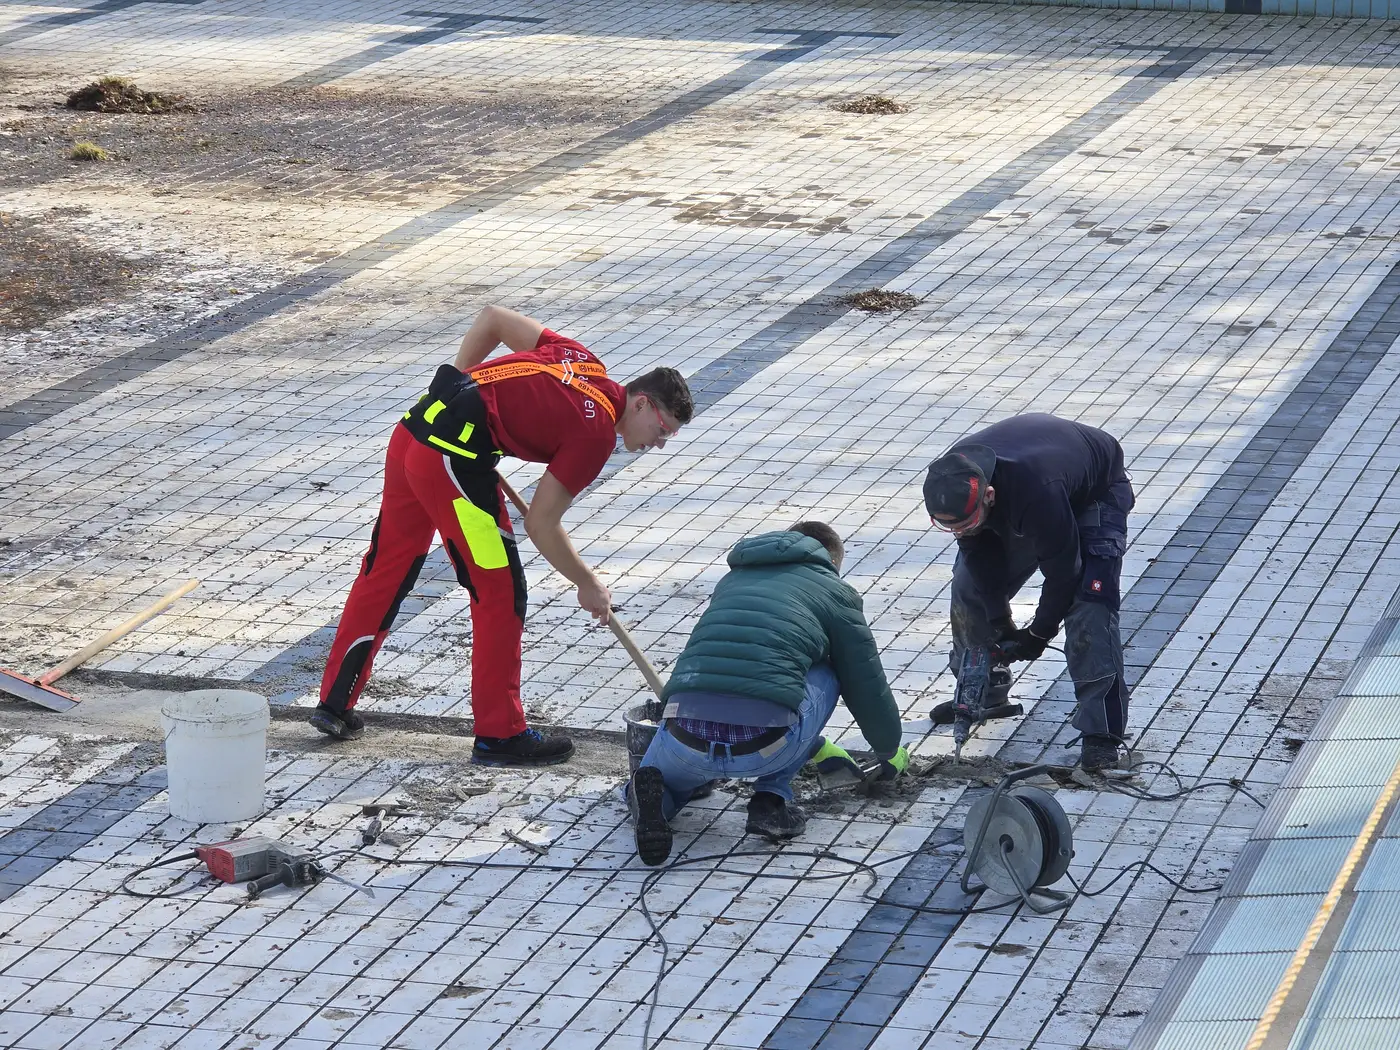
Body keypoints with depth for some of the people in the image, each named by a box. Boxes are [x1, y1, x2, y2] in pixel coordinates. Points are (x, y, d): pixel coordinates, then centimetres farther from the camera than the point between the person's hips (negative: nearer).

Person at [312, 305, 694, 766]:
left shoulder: (582, 360, 15)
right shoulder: (597, 432, -7)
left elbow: (492, 318, 21)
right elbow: (541, 524, -6)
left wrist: (460, 385, 25)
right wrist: (588, 586, 6)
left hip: (411, 431, 9)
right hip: (456, 458, -9)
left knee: (384, 571, 19)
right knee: (499, 591, 2)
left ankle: (335, 702, 30)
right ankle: (499, 733, 10)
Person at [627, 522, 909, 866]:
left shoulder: (732, 580, 32)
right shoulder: (834, 591, 18)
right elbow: (866, 685, 22)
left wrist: (816, 747, 55)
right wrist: (891, 752, 43)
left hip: (686, 738, 4)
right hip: (765, 746, -4)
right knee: (825, 674, 26)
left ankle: (657, 794, 2)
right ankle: (771, 798, 14)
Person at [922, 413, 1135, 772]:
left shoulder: (1037, 490, -47)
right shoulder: (951, 484, -28)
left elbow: (1063, 570, -32)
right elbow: (978, 553, -11)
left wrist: (1039, 634, -19)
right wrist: (1000, 621, -12)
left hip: (1095, 495, -7)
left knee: (1089, 609, -22)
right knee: (970, 584, 2)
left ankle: (1100, 732, -18)